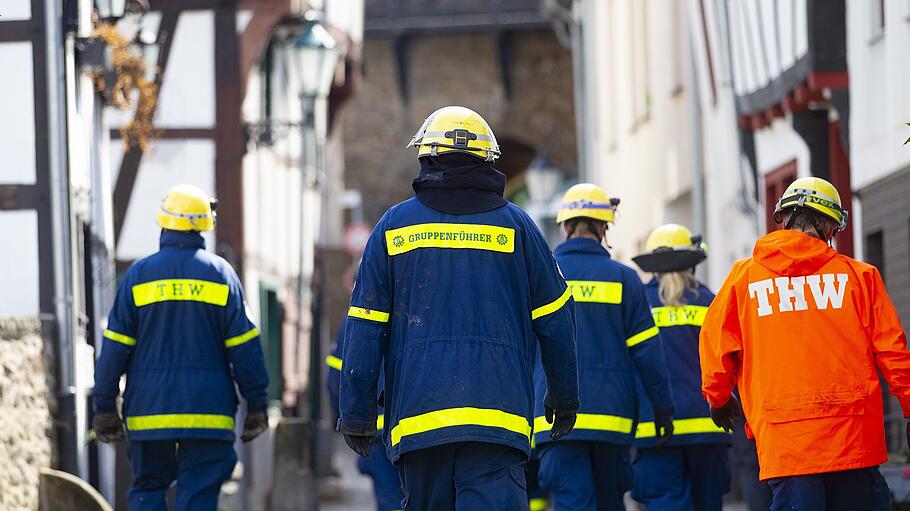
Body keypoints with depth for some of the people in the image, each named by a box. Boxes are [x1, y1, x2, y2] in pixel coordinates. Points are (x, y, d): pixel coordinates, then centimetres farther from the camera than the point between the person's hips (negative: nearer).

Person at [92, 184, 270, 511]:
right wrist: (257, 405, 5)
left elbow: (115, 347, 0)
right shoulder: (220, 273, 0)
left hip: (149, 410, 1)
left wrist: (105, 407, 6)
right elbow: (244, 348, -1)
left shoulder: (139, 274, 0)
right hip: (208, 411, 0)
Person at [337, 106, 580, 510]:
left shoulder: (395, 225, 8)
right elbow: (555, 320, 11)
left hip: (417, 414, 1)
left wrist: (356, 413, 9)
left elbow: (365, 328, 5)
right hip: (498, 411, -1)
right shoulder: (515, 226, 8)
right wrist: (565, 397, 23)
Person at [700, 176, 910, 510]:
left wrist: (718, 398, 27)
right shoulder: (859, 275, 5)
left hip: (783, 441, 0)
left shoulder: (744, 277, 6)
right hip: (854, 433, 0)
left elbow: (716, 344, 9)